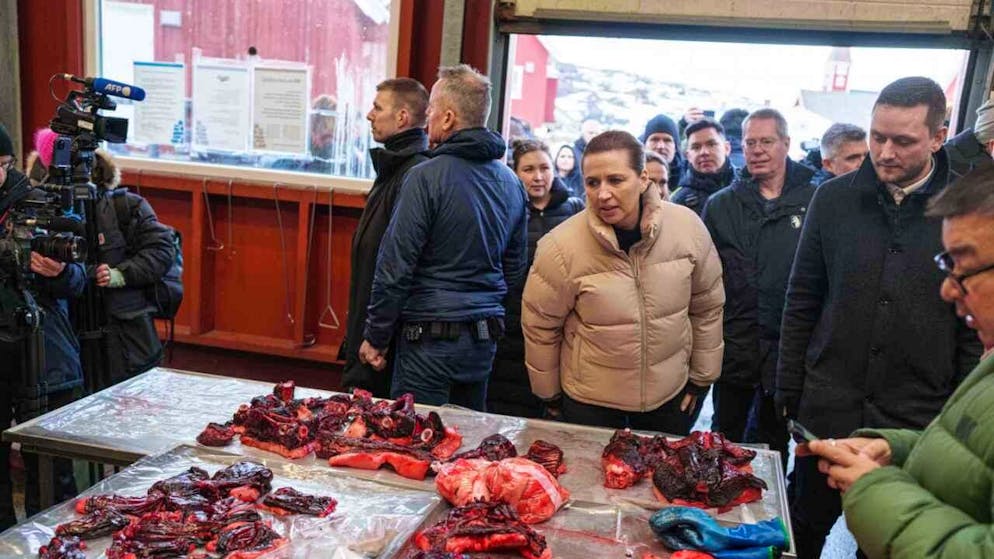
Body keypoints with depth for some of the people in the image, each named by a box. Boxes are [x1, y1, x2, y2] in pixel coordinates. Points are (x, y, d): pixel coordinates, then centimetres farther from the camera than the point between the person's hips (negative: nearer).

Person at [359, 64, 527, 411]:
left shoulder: (426, 177, -14)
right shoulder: (511, 183, 7)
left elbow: (394, 267, -14)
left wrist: (375, 337, -5)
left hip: (431, 340, -7)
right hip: (485, 339, 7)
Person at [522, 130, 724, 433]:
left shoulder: (688, 227, -14)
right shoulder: (561, 247, -22)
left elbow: (707, 307, 0)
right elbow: (540, 325, -9)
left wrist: (701, 378, 6)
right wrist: (550, 395, 1)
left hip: (672, 394, 3)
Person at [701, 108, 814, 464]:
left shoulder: (815, 202, -3)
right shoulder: (721, 205, 4)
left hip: (788, 350, -1)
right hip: (735, 349, 1)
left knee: (773, 442, 17)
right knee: (724, 440, 16)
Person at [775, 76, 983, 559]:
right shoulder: (833, 199, -2)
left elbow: (976, 327, -2)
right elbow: (802, 302, 3)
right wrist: (788, 392, 2)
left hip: (917, 423, -1)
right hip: (827, 410, 1)